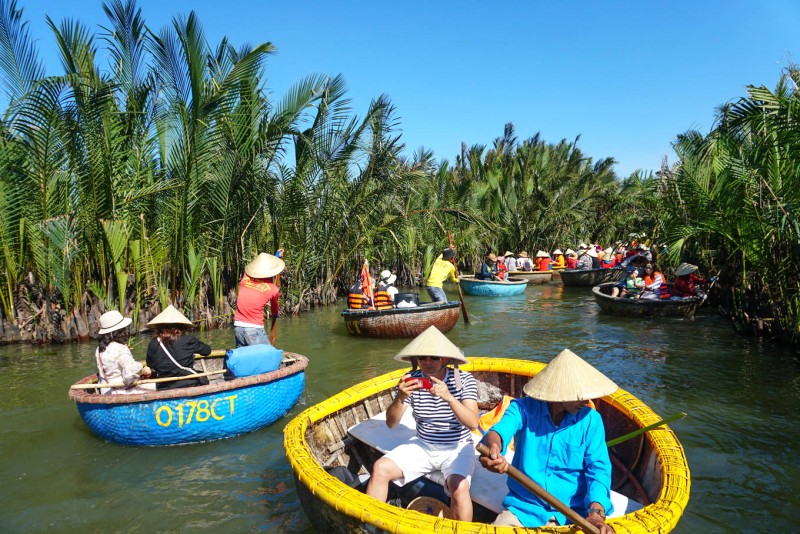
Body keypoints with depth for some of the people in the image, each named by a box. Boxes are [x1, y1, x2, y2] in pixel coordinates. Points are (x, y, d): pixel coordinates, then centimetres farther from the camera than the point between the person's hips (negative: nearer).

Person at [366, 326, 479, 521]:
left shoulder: (463, 380, -13)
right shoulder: (412, 380, -7)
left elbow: (473, 423, -24)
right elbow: (391, 423, -10)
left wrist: (449, 397, -40)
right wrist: (400, 398, -31)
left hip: (456, 448, -3)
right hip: (422, 445, 3)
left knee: (459, 487, -31)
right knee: (380, 468, -14)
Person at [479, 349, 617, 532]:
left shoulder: (590, 420, -1)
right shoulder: (524, 408, -6)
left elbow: (598, 467, -8)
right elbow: (501, 429, -24)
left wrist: (596, 512, -25)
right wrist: (493, 447, -48)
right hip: (523, 508, -1)